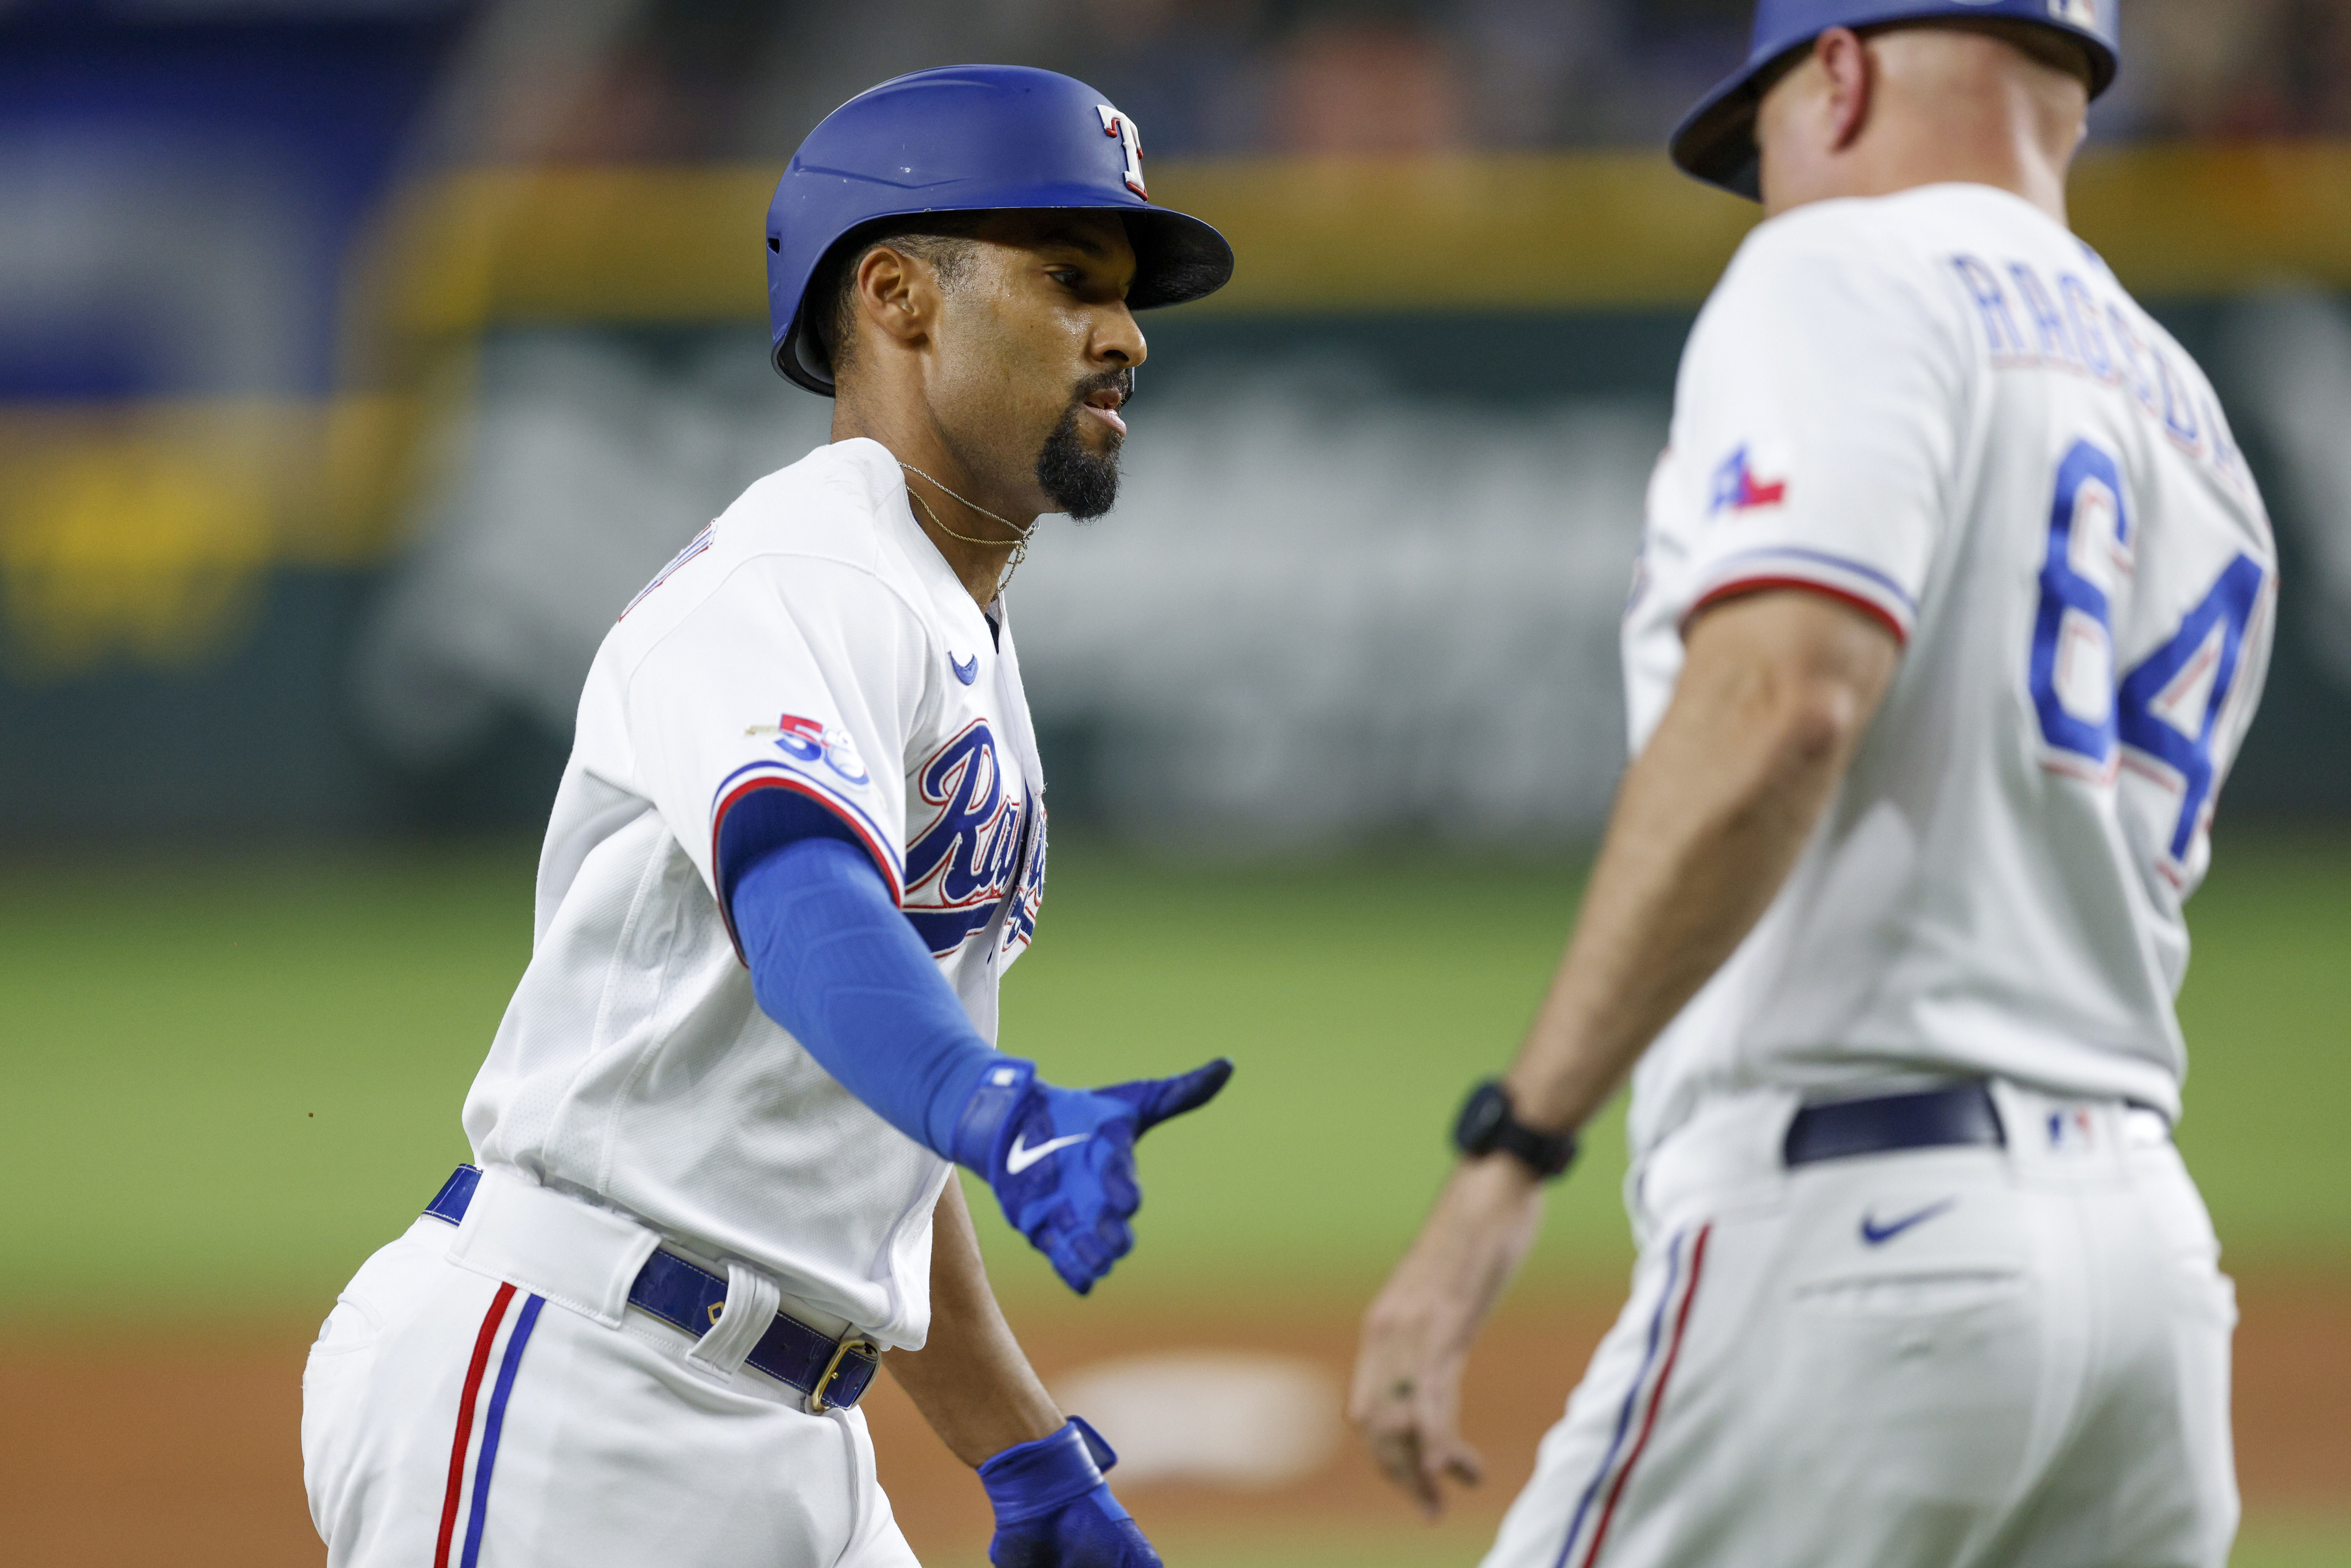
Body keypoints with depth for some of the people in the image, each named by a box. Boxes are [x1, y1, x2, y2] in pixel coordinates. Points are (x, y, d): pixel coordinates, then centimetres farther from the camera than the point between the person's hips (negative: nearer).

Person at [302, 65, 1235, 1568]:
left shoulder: (968, 651, 20)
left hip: (787, 1444, 10)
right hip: (558, 1396, -10)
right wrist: (1003, 1114, -51)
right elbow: (800, 896, -33)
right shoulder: (792, 584, -12)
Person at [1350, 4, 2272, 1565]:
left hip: (1854, 1221, -8)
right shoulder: (2198, 442, 23)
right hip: (2149, 1255, 8)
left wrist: (1503, 1159, -24)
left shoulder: (1849, 275, -2)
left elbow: (1773, 712, -20)